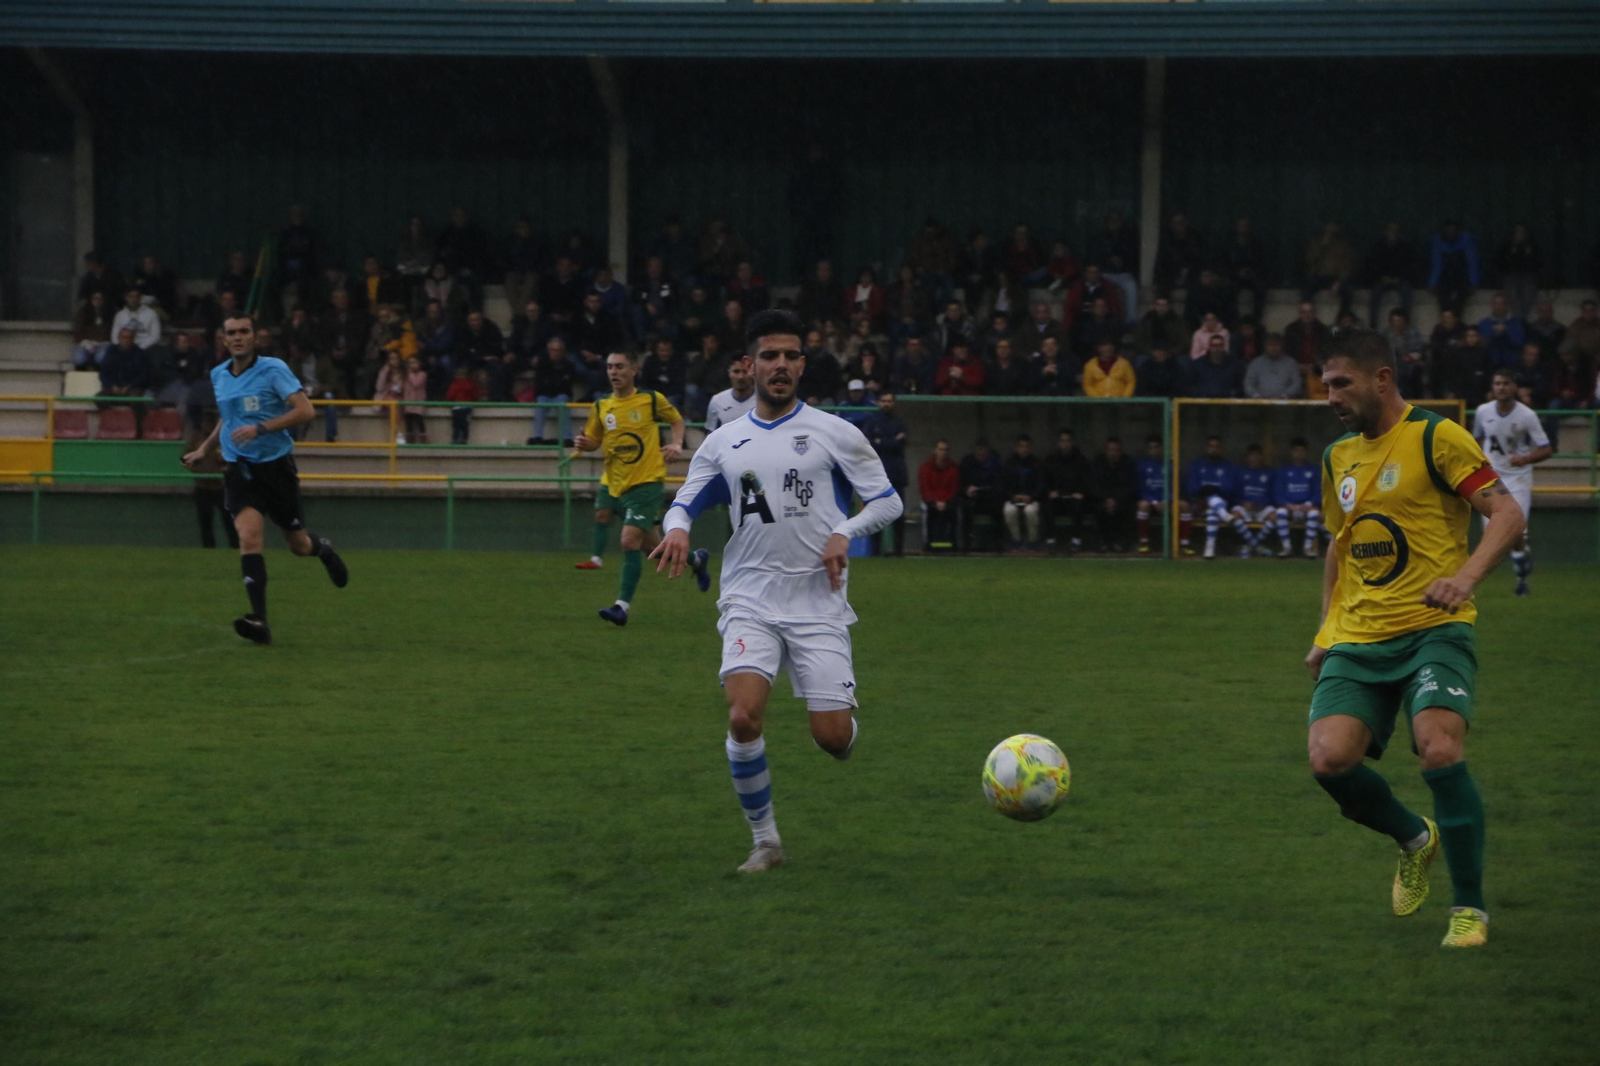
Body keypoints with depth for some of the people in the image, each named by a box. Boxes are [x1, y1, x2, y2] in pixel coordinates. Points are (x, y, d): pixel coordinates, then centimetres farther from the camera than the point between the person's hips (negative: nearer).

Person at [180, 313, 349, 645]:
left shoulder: (273, 369, -10)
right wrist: (205, 448, 22)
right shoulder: (218, 375, 7)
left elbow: (305, 410, -18)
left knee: (299, 545, 8)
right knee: (248, 536, -20)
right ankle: (259, 620, -26)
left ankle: (323, 549, 48)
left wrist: (260, 428, -25)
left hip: (276, 464, -3)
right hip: (239, 467, 3)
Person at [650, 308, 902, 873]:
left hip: (818, 604, -1)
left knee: (833, 739, -7)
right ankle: (765, 841, -3)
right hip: (750, 603, 1)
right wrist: (677, 528, -8)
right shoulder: (723, 443, 10)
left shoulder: (834, 433, 3)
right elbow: (684, 503, 16)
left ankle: (845, 714, 34)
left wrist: (845, 534, -13)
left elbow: (888, 501, 6)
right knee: (743, 717, -21)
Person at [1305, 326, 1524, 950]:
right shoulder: (1338, 458, 16)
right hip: (1358, 640, 6)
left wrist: (1466, 575, -29)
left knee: (1440, 751, -26)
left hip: (1432, 630, -6)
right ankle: (1415, 839, 16)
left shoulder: (1436, 438, -5)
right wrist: (1326, 630, 20)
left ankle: (1469, 908, -9)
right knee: (1329, 759, -15)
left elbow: (1508, 515, -12)